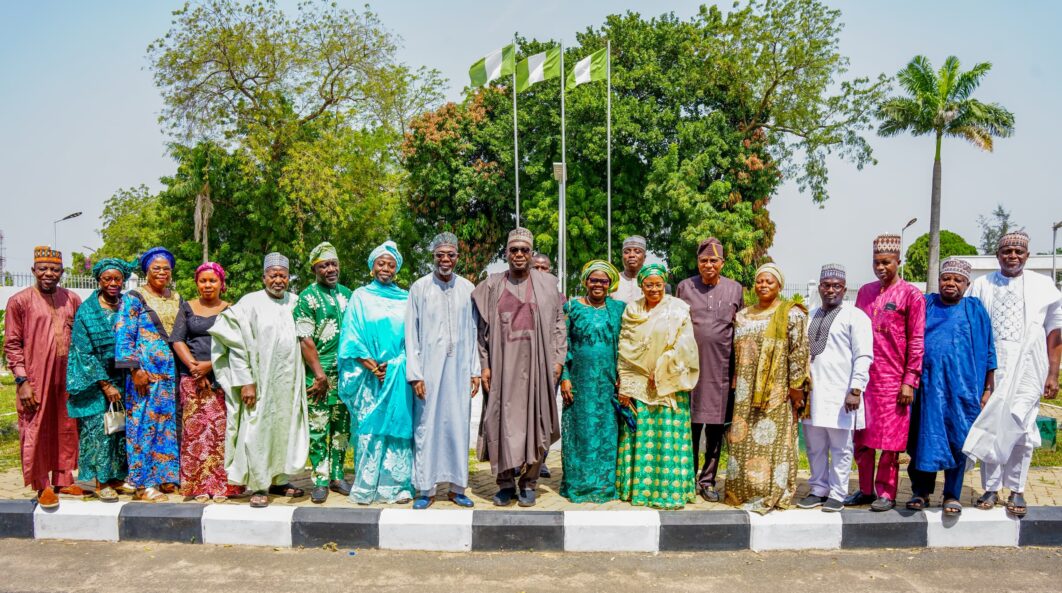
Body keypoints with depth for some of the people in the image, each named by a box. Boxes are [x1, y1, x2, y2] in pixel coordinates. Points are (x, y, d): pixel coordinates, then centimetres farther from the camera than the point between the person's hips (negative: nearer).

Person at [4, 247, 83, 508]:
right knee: (36, 432, 2)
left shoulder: (72, 300, 8)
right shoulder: (19, 301, -3)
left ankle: (63, 480, 23)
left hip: (67, 378, 4)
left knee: (67, 430, 10)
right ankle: (43, 486, 14)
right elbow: (12, 344, -4)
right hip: (35, 379, -4)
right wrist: (22, 381, -11)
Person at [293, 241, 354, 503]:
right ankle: (321, 480, 7)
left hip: (345, 372, 5)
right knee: (318, 428, -2)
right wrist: (320, 375, -14)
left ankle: (337, 475, 20)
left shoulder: (347, 294, 11)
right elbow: (305, 340, -11)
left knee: (342, 427, 10)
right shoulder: (307, 298, -5)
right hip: (318, 374, -5)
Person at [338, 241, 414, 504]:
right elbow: (352, 337, 1)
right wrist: (372, 366, -10)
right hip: (369, 375, -1)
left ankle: (398, 485, 6)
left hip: (399, 375, 1)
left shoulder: (405, 299, 11)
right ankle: (366, 487, 5)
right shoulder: (360, 297, 7)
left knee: (399, 427, 0)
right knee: (369, 428, -2)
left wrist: (393, 365, -6)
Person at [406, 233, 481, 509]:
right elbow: (411, 333, 0)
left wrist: (475, 370, 5)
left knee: (459, 426, 5)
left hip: (459, 369, 2)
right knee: (426, 426, 1)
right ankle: (425, 489, 12)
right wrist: (414, 374, -6)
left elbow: (473, 331, 9)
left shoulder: (468, 288, 6)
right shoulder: (419, 288, 0)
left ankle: (457, 487, 16)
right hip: (429, 368, -2)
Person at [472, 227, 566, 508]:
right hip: (503, 362, 0)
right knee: (502, 419, 1)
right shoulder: (492, 285, 7)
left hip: (536, 363, 0)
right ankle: (505, 483, 12)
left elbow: (558, 323, 6)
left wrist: (557, 359, -2)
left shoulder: (547, 284, 6)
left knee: (534, 419, 2)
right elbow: (483, 328, 6)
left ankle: (528, 483, 13)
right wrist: (485, 365, -1)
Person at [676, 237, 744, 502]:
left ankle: (708, 481, 17)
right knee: (691, 426, 2)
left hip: (721, 368, 1)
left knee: (716, 427, 5)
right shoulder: (685, 287, 6)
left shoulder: (735, 289, 9)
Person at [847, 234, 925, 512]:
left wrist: (909, 381, -10)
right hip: (863, 375, 5)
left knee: (890, 437, 2)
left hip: (893, 379, -5)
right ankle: (865, 489, 20)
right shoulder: (865, 291, 12)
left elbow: (916, 341, -6)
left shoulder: (911, 295, -3)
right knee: (861, 436, 9)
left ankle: (886, 492, 13)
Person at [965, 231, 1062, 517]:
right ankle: (991, 488, 15)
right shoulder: (981, 285, 6)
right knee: (989, 426, 3)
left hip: (1026, 369, 0)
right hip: (990, 369, 1)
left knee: (1020, 428, 1)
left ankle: (1016, 491, 14)